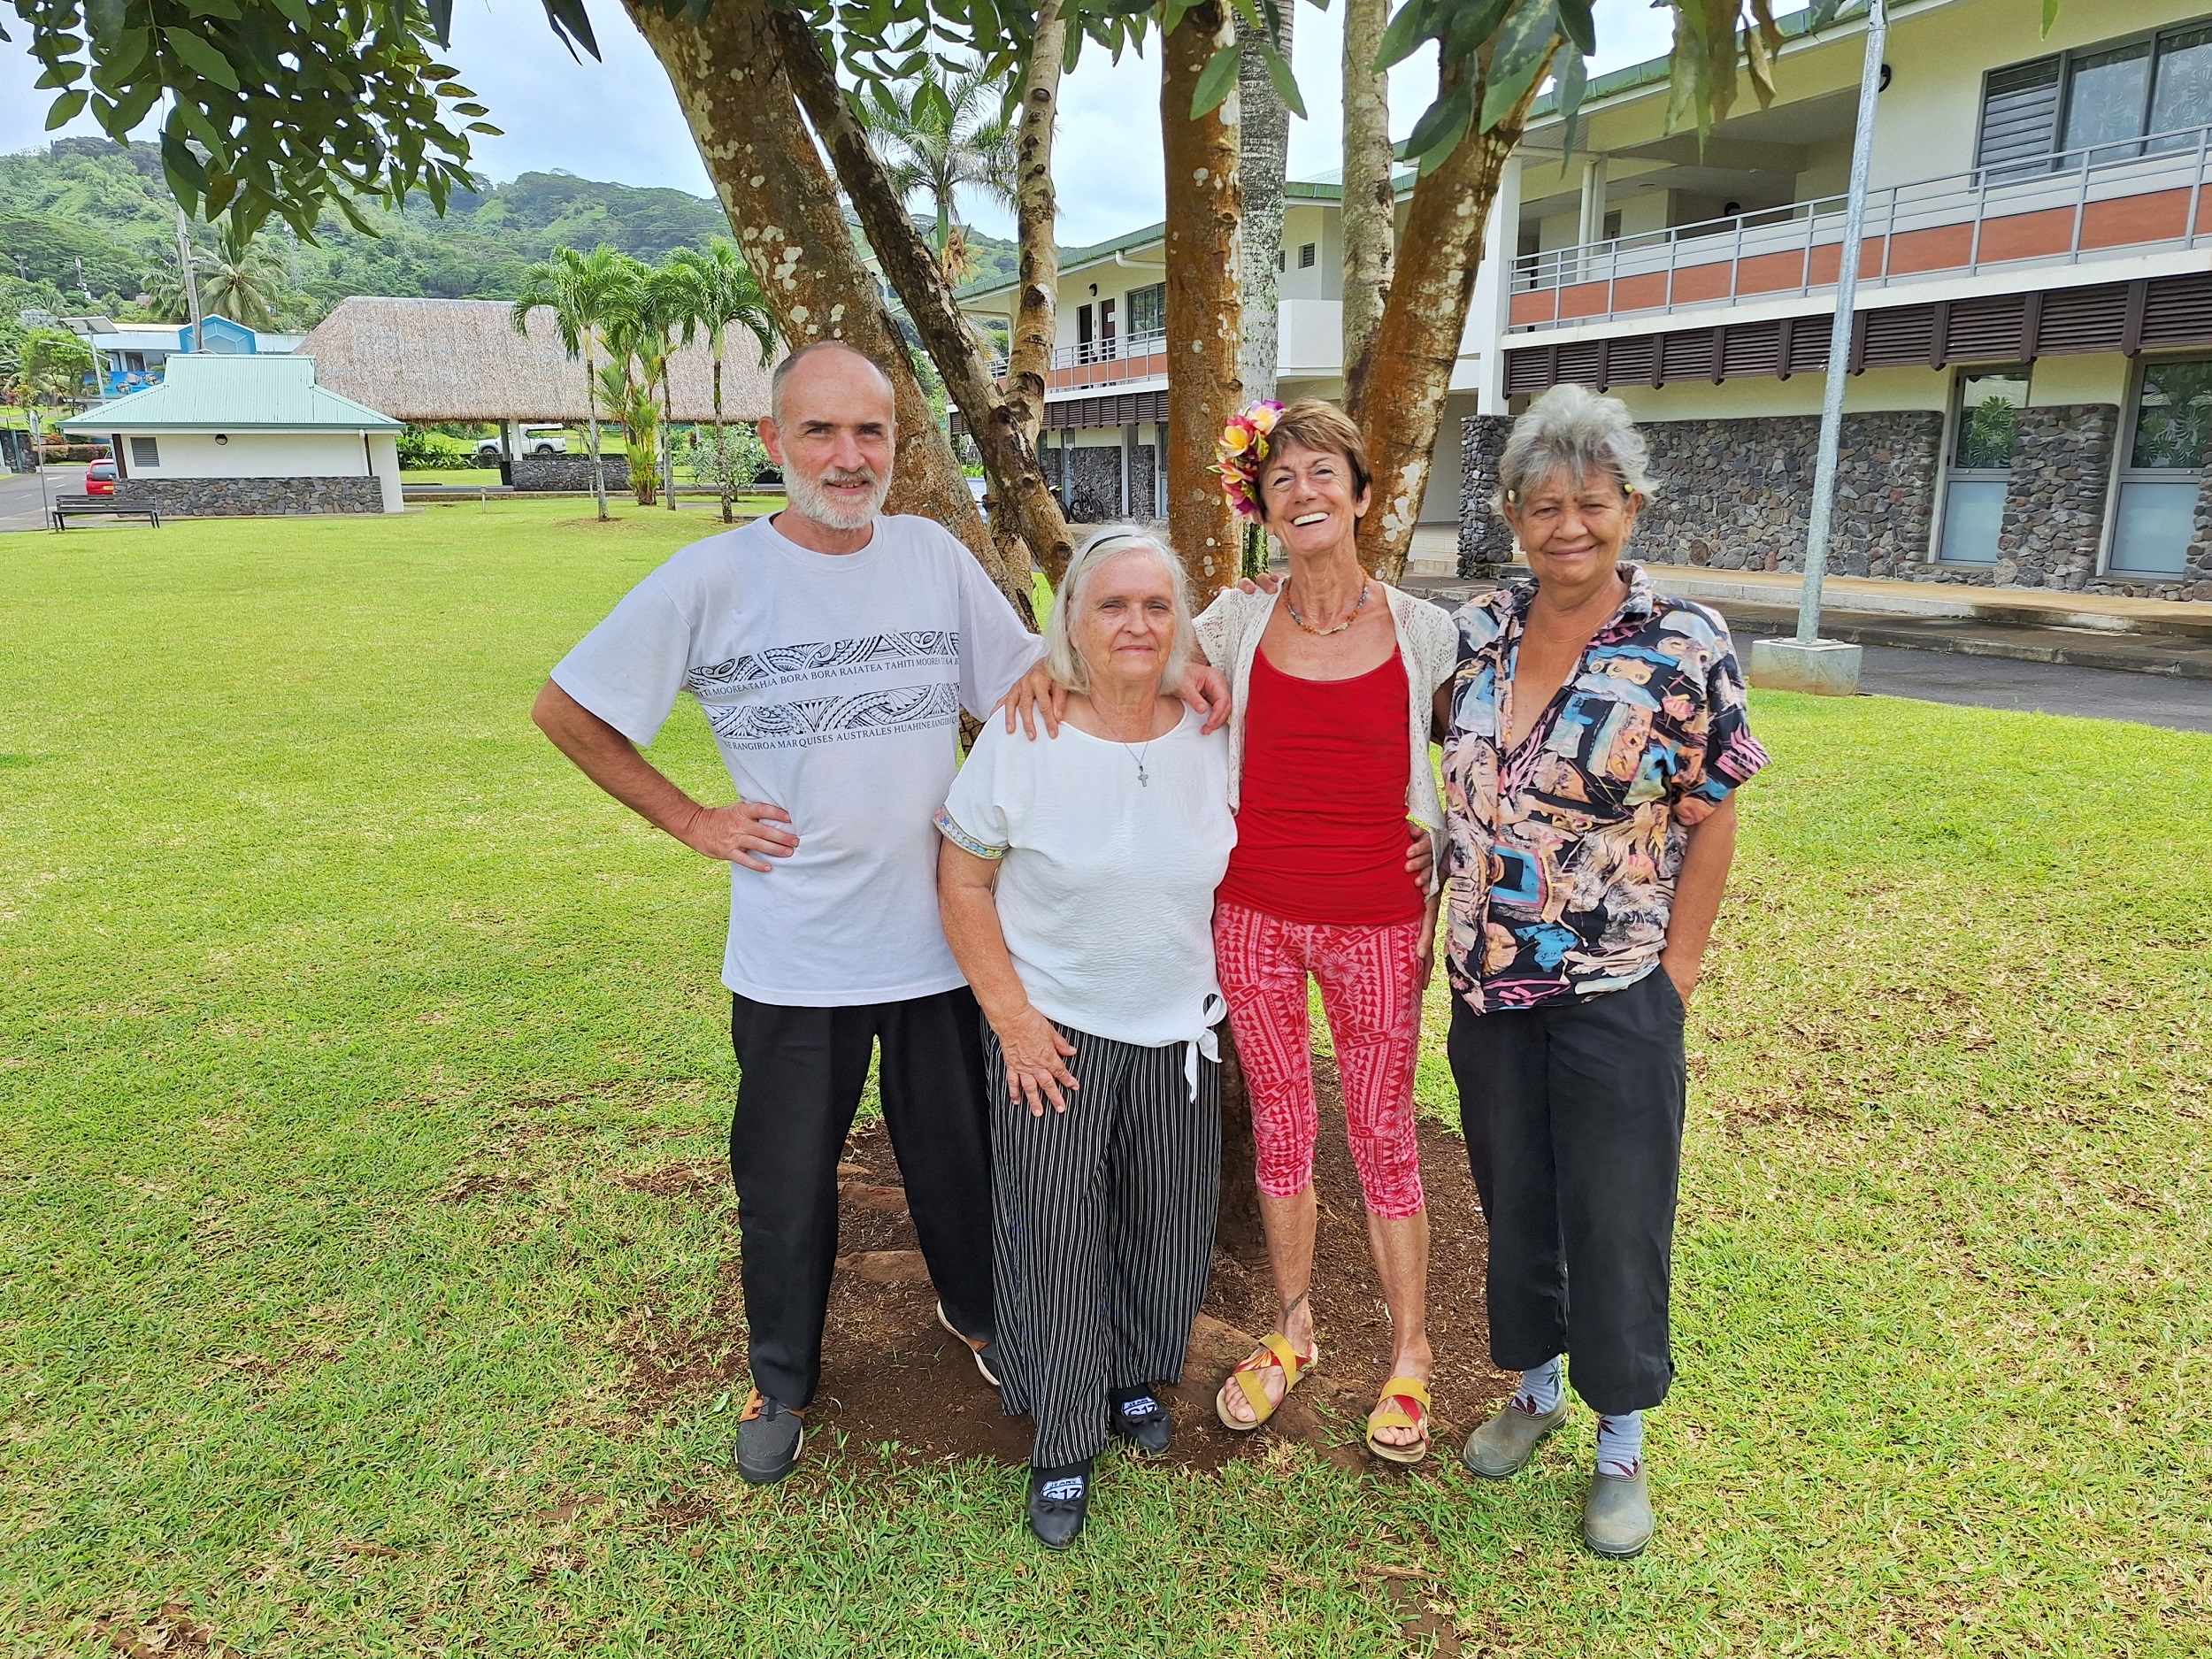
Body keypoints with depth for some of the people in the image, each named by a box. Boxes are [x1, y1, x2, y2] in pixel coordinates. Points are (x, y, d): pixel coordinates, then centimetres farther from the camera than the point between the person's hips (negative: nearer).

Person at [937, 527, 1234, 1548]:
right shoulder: (1022, 742, -14)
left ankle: (1136, 1377, 42)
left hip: (1179, 1034, 4)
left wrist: (1220, 1001, 7)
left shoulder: (1211, 739, -3)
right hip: (1054, 1034, -3)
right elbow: (963, 882, -9)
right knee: (1054, 1239, 4)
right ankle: (1063, 1440, 24)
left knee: (1168, 1231, 15)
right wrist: (1011, 1018, -12)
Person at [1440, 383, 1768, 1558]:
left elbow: (1711, 823, -6)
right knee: (1511, 1199, 18)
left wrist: (1677, 974, -7)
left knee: (1616, 1224, 9)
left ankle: (1621, 1442, 30)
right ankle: (1535, 1386, 41)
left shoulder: (1687, 650, -11)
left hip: (1617, 995, -4)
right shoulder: (1476, 632, -1)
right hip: (1487, 985, 4)